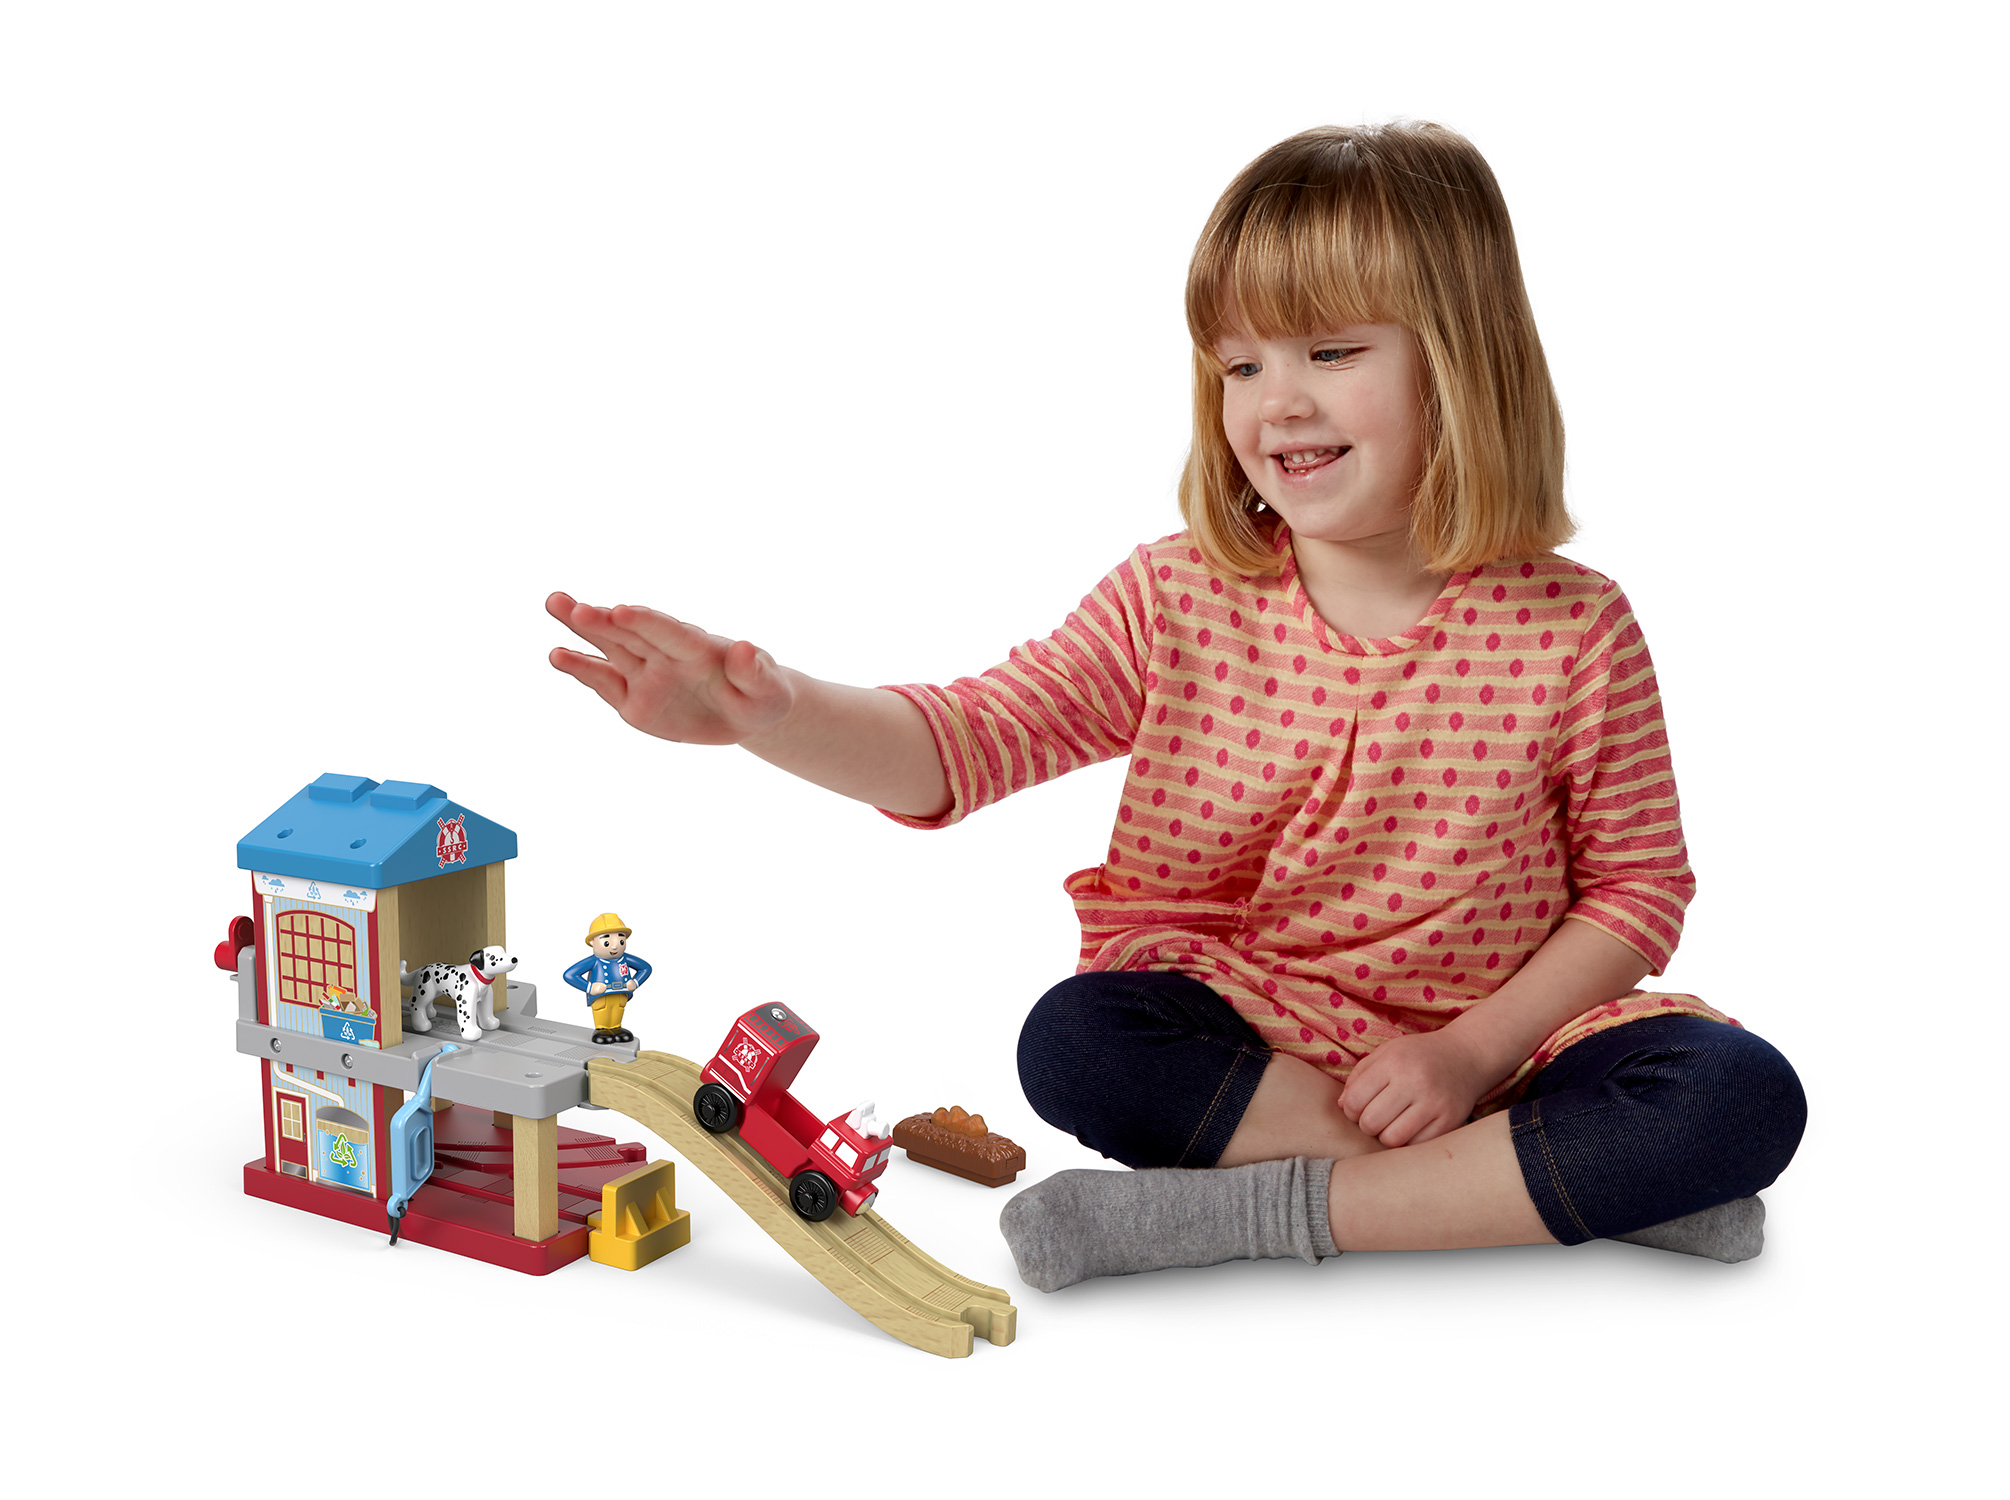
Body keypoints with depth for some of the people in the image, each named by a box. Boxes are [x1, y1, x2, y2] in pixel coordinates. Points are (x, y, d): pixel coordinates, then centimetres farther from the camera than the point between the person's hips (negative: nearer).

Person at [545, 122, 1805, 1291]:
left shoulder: (1572, 632, -8)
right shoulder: (1176, 605, -5)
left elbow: (1640, 888, -1)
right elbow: (958, 745, -11)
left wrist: (1479, 1047, -15)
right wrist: (767, 709, -30)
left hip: (1496, 1042, 0)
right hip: (1234, 1036, 1)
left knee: (1744, 1096, -25)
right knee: (1073, 1041, -30)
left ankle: (1247, 1206, -25)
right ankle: (1564, 1182, -21)